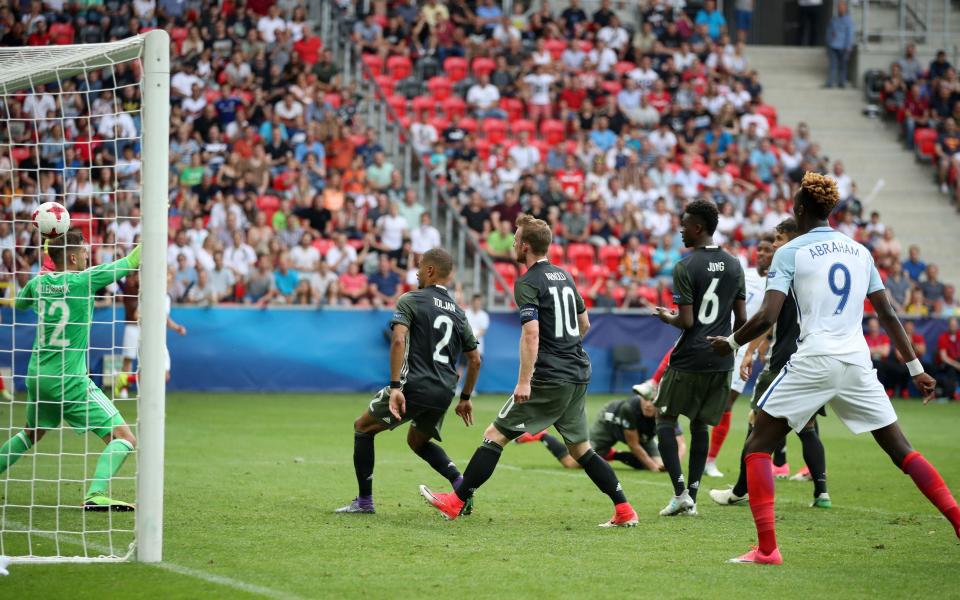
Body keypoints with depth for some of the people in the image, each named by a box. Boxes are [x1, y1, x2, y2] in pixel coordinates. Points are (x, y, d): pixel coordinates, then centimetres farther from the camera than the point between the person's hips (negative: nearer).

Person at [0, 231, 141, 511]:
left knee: (31, 434, 31)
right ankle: (95, 495, -24)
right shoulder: (84, 280, -13)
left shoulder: (38, 283, 4)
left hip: (38, 376, 7)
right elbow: (130, 262, -9)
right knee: (124, 439, -8)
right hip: (69, 381, -7)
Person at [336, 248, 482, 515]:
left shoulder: (410, 300, -2)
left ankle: (364, 501, 12)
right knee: (418, 441, 30)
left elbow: (398, 340, -18)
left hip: (414, 386, -6)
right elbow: (475, 360, 17)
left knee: (363, 427, 15)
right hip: (444, 392, 6)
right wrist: (465, 398, 27)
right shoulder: (458, 313, 16)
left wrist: (395, 387, -21)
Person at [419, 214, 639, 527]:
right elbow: (584, 323, 23)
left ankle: (457, 501, -3)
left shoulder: (527, 283, -10)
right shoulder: (564, 276, 14)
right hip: (579, 375, 8)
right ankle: (624, 510, 9)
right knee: (580, 448, 15)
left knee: (495, 435, -3)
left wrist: (524, 381, -22)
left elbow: (531, 333, -21)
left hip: (550, 379, -8)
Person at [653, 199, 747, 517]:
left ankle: (680, 492, -4)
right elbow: (741, 318, 8)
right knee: (700, 424, 15)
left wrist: (667, 317, 5)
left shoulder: (686, 267, -13)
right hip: (721, 360, 6)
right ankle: (692, 496, 12)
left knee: (665, 419, 8)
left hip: (689, 359, -6)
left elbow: (686, 321, -16)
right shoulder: (734, 265, 7)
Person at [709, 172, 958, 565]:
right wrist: (916, 368, 19)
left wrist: (731, 343, 7)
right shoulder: (860, 251, 13)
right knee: (901, 450, 11)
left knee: (758, 446, 6)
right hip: (858, 364, 4)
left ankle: (766, 548, -4)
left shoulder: (790, 252, -1)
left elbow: (766, 317, -9)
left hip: (813, 362, -4)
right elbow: (887, 315, 14)